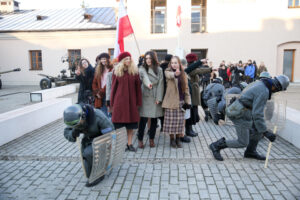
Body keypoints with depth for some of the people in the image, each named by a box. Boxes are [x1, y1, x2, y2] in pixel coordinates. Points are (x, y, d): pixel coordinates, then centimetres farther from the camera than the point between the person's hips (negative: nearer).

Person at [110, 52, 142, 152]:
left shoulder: (135, 71, 4)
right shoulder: (116, 71, 2)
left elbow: (138, 87, 4)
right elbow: (113, 87, 4)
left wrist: (138, 102, -1)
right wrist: (112, 102, 1)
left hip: (131, 101, 1)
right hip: (119, 101, -1)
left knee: (131, 123, 6)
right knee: (119, 123, 1)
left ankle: (130, 144, 17)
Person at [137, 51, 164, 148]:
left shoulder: (159, 70, 8)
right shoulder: (142, 69, 2)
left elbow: (160, 84, 3)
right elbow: (144, 76, -21)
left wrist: (159, 98, -6)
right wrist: (147, 83, -44)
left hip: (155, 98, 2)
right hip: (145, 97, -2)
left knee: (154, 119, 7)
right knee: (143, 119, -4)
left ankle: (151, 139, 21)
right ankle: (140, 140, 9)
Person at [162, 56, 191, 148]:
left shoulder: (183, 74, 9)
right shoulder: (167, 72, 0)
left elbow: (186, 88, 10)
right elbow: (170, 75, -26)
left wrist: (187, 101, 4)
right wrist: (175, 74, -50)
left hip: (181, 101, 3)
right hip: (171, 101, -3)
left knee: (180, 121, 6)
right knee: (171, 121, 2)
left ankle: (178, 139, 22)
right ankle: (172, 139, 18)